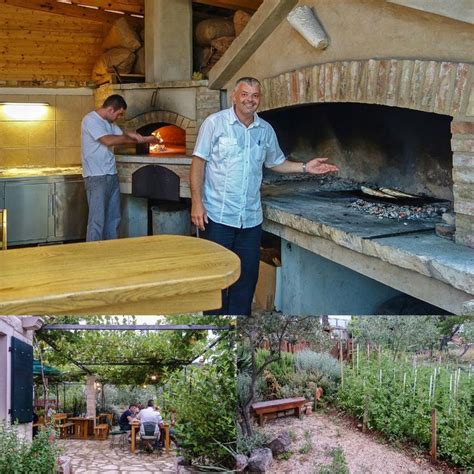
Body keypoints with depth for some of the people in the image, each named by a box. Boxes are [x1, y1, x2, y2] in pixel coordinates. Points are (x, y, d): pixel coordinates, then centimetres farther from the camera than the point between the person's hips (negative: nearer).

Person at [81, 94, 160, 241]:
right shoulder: (90, 120, -13)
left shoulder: (109, 122, 14)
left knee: (113, 218, 12)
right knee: (97, 220, -8)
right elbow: (108, 140, -23)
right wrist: (130, 135, -11)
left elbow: (123, 137, 24)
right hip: (97, 178, -9)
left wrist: (145, 139, 15)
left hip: (111, 176, 9)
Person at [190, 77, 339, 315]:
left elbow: (277, 162, 21)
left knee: (247, 275, 11)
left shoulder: (265, 130, 8)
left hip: (251, 218, 5)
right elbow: (198, 163, -6)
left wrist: (305, 167, 6)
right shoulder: (214, 123, -6)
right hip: (218, 215, -4)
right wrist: (197, 202, -13)